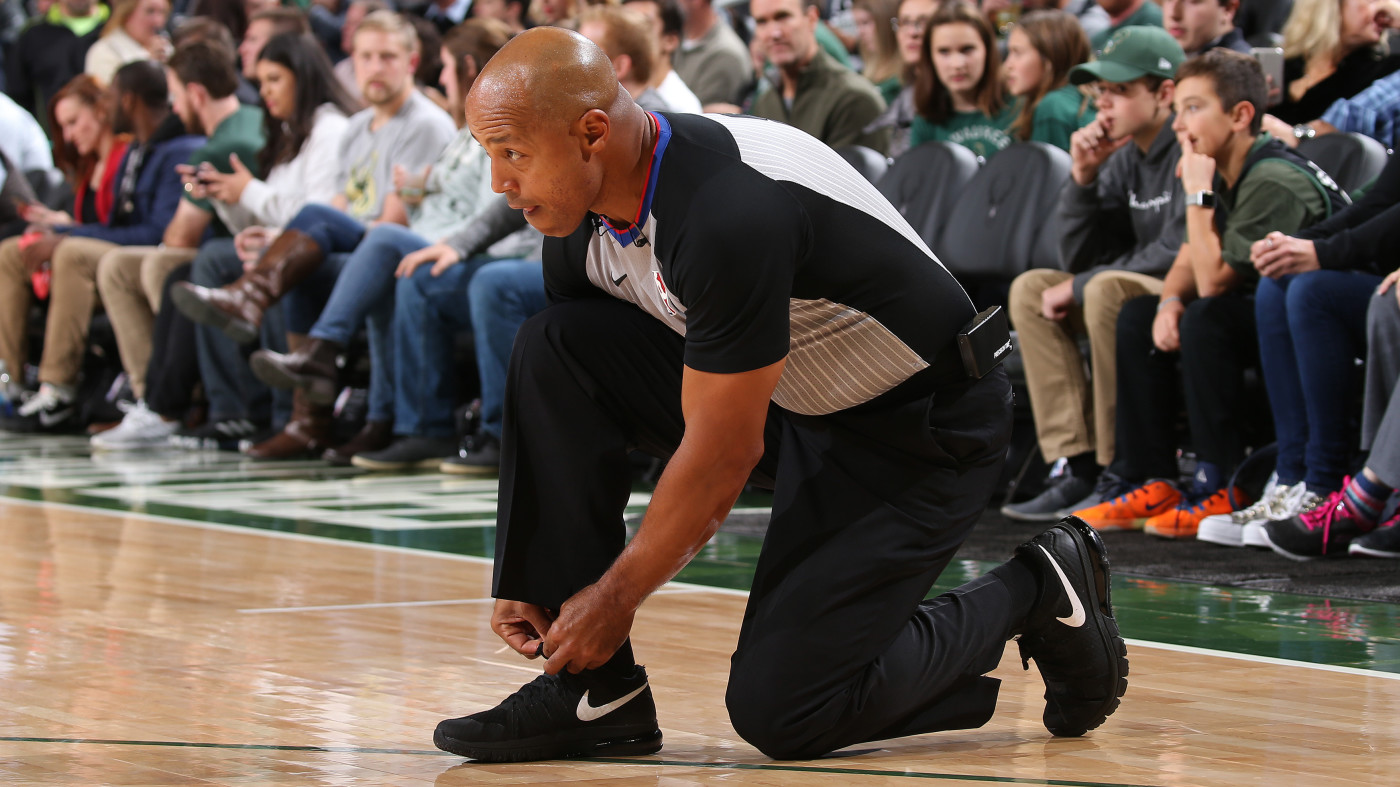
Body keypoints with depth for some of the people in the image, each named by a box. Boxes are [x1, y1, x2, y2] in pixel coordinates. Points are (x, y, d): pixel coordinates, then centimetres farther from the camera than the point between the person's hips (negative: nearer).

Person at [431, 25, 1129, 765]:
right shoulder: (584, 218, -7)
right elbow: (565, 424, 3)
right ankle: (593, 691, -8)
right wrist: (528, 581, -3)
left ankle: (1030, 593, 8)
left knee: (779, 710, -14)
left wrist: (617, 594, -17)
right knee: (549, 353, -12)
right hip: (789, 396, 8)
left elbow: (722, 455, -27)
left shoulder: (731, 214, -34)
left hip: (921, 428, -8)